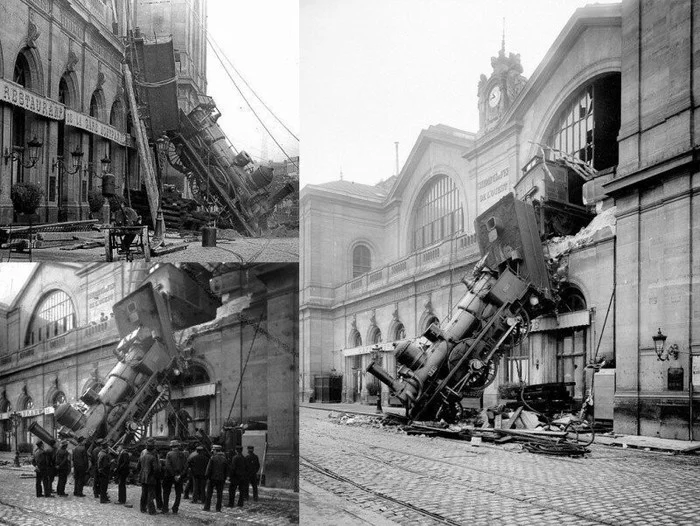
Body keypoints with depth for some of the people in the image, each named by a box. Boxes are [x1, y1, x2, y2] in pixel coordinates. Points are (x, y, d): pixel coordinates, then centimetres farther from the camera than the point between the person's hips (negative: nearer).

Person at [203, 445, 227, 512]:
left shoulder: (213, 458, -9)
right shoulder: (224, 459, 4)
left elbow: (209, 468, -10)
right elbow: (226, 469, 8)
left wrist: (207, 476, 0)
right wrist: (224, 479, 13)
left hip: (212, 478, -3)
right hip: (221, 479, 3)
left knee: (209, 493, 7)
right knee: (219, 494, 7)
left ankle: (207, 507, 8)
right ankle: (218, 508, 6)